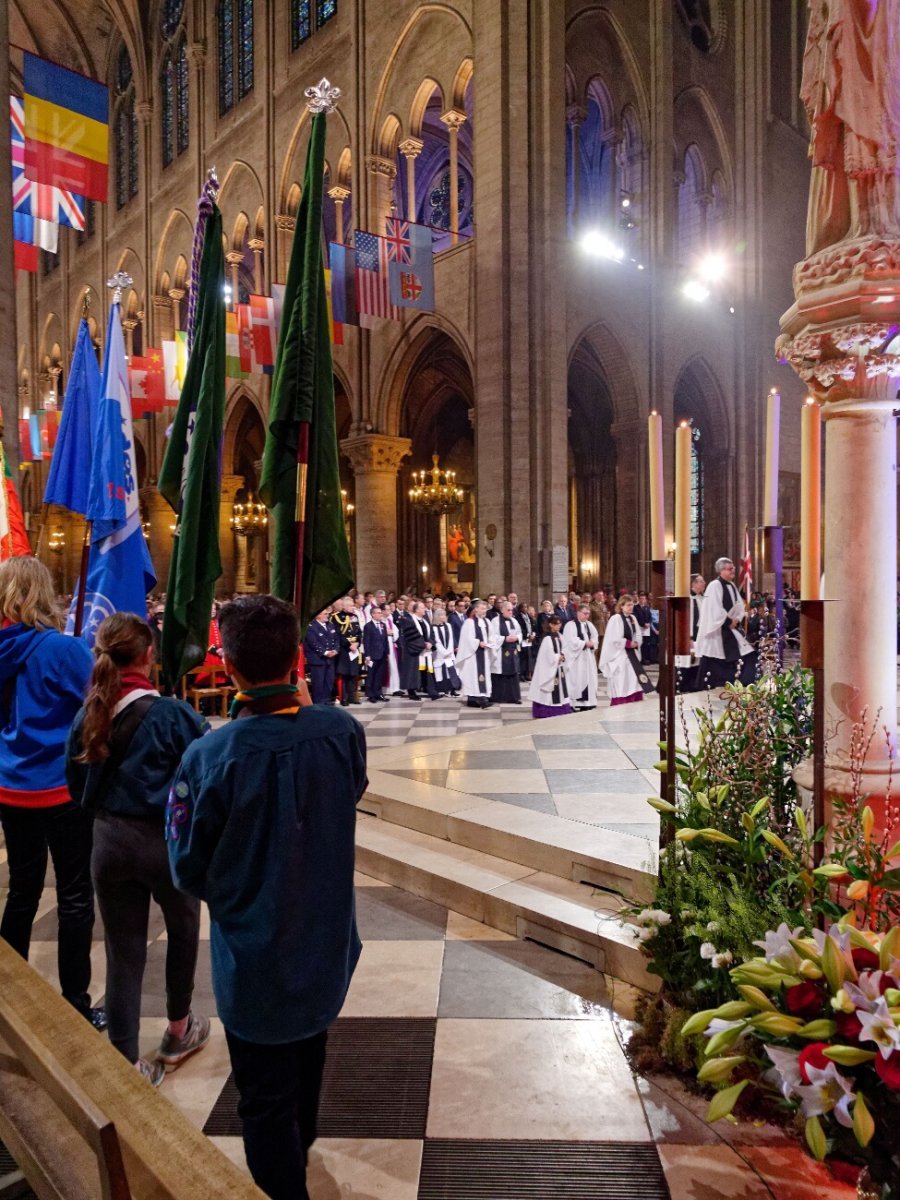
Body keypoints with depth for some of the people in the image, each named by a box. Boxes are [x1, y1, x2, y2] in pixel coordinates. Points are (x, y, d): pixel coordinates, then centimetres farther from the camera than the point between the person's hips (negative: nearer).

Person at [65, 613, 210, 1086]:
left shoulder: (87, 715, -4)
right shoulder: (173, 714, -20)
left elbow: (77, 786, 6)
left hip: (109, 842, 4)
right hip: (166, 839, -3)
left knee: (123, 952, 13)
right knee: (183, 930, 23)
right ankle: (178, 1032, 41)